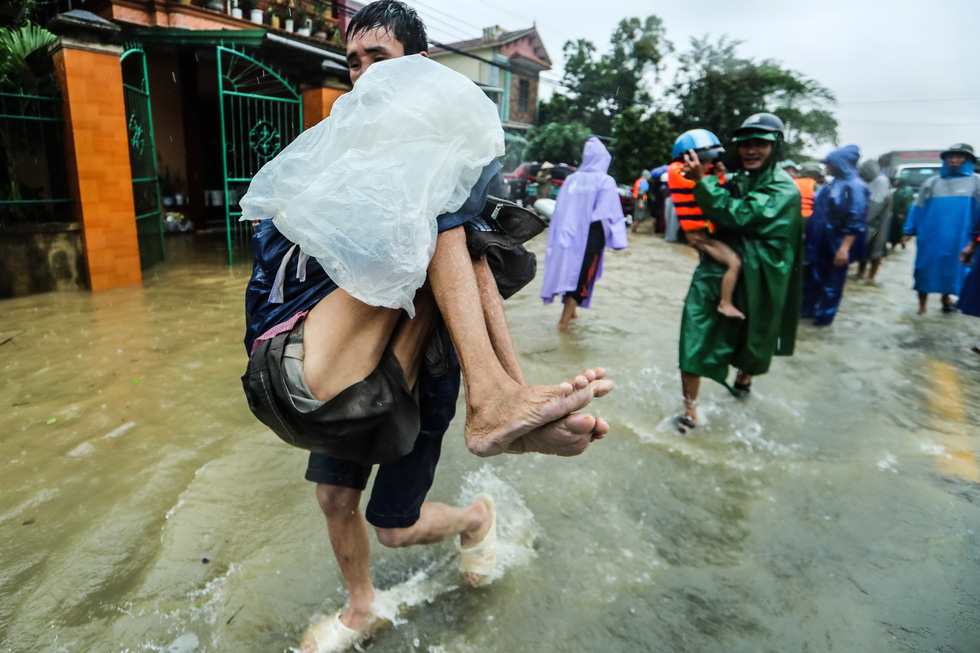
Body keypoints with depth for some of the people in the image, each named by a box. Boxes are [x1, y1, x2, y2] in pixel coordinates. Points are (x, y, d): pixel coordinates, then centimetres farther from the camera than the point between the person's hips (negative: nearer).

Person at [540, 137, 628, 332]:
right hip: (590, 236, -4)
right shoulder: (606, 182, -7)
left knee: (570, 270, 19)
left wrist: (554, 239, 8)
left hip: (568, 234, 4)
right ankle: (565, 320, 0)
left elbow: (560, 210, 3)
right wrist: (616, 239, -6)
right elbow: (610, 213, -12)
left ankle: (569, 311, 30)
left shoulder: (571, 179, 2)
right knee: (582, 274, 4)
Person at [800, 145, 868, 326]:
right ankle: (806, 309, 28)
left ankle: (824, 315, 19)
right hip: (819, 241, 8)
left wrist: (845, 248, -24)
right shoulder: (833, 184, 9)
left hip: (836, 244, -8)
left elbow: (855, 222, -19)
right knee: (811, 276, 15)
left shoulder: (854, 186, -14)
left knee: (831, 282, 6)